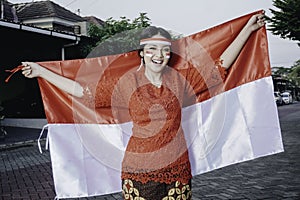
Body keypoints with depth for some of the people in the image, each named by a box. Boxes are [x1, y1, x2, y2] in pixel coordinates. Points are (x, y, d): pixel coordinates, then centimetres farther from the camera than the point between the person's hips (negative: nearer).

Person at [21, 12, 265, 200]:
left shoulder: (179, 79, 1)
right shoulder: (128, 82, -3)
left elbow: (220, 66, 6)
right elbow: (85, 91, 1)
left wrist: (248, 29, 7)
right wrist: (41, 71, 2)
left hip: (177, 168, 2)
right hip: (139, 169, -1)